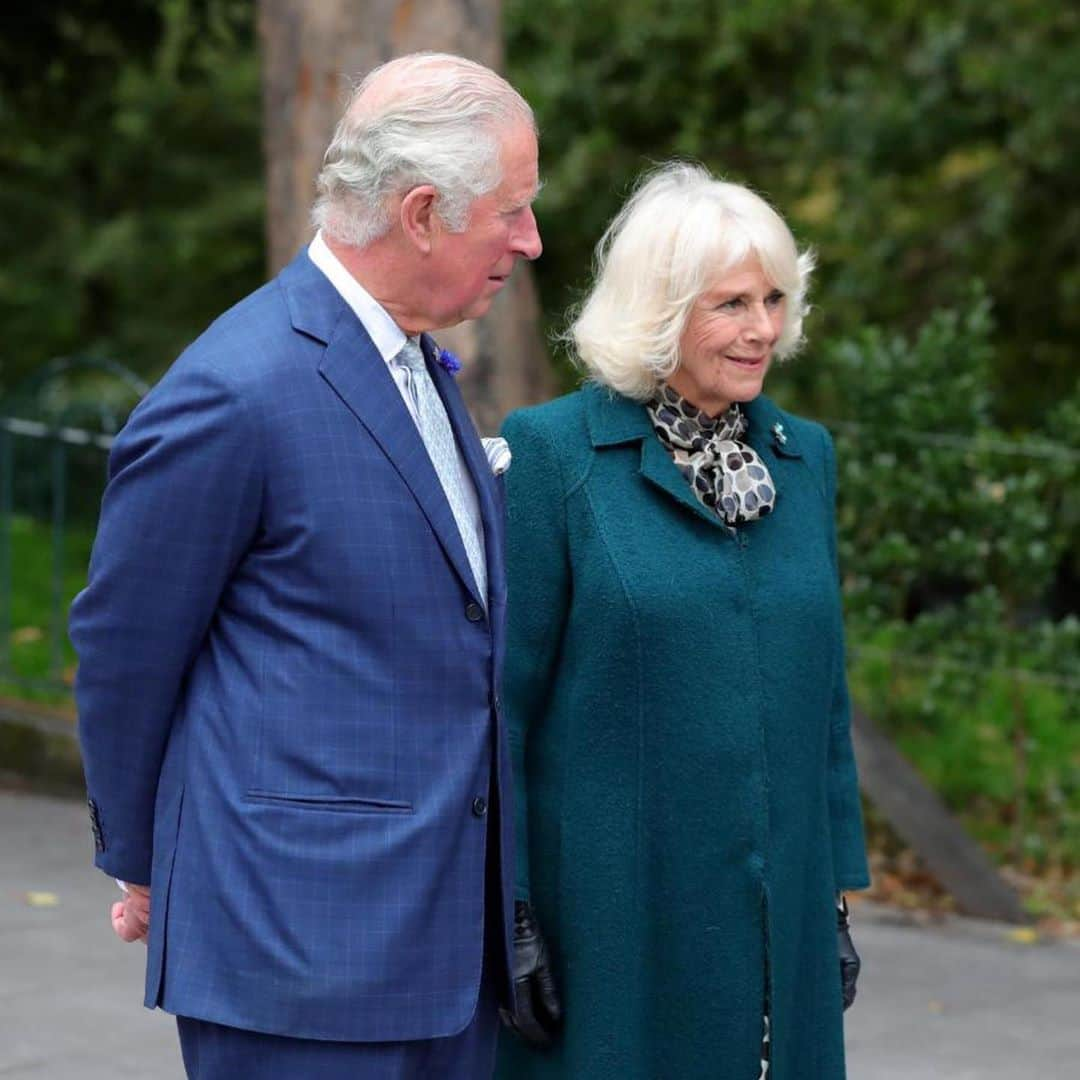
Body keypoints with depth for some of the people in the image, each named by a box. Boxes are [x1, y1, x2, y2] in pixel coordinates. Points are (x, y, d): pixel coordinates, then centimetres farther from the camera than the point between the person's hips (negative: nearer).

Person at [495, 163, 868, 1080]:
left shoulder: (804, 457, 10)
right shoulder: (550, 455, -6)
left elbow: (823, 693, 15)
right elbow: (500, 696, -7)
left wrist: (836, 900, 13)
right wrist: (505, 914, -11)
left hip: (772, 921, 5)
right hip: (610, 923, -5)